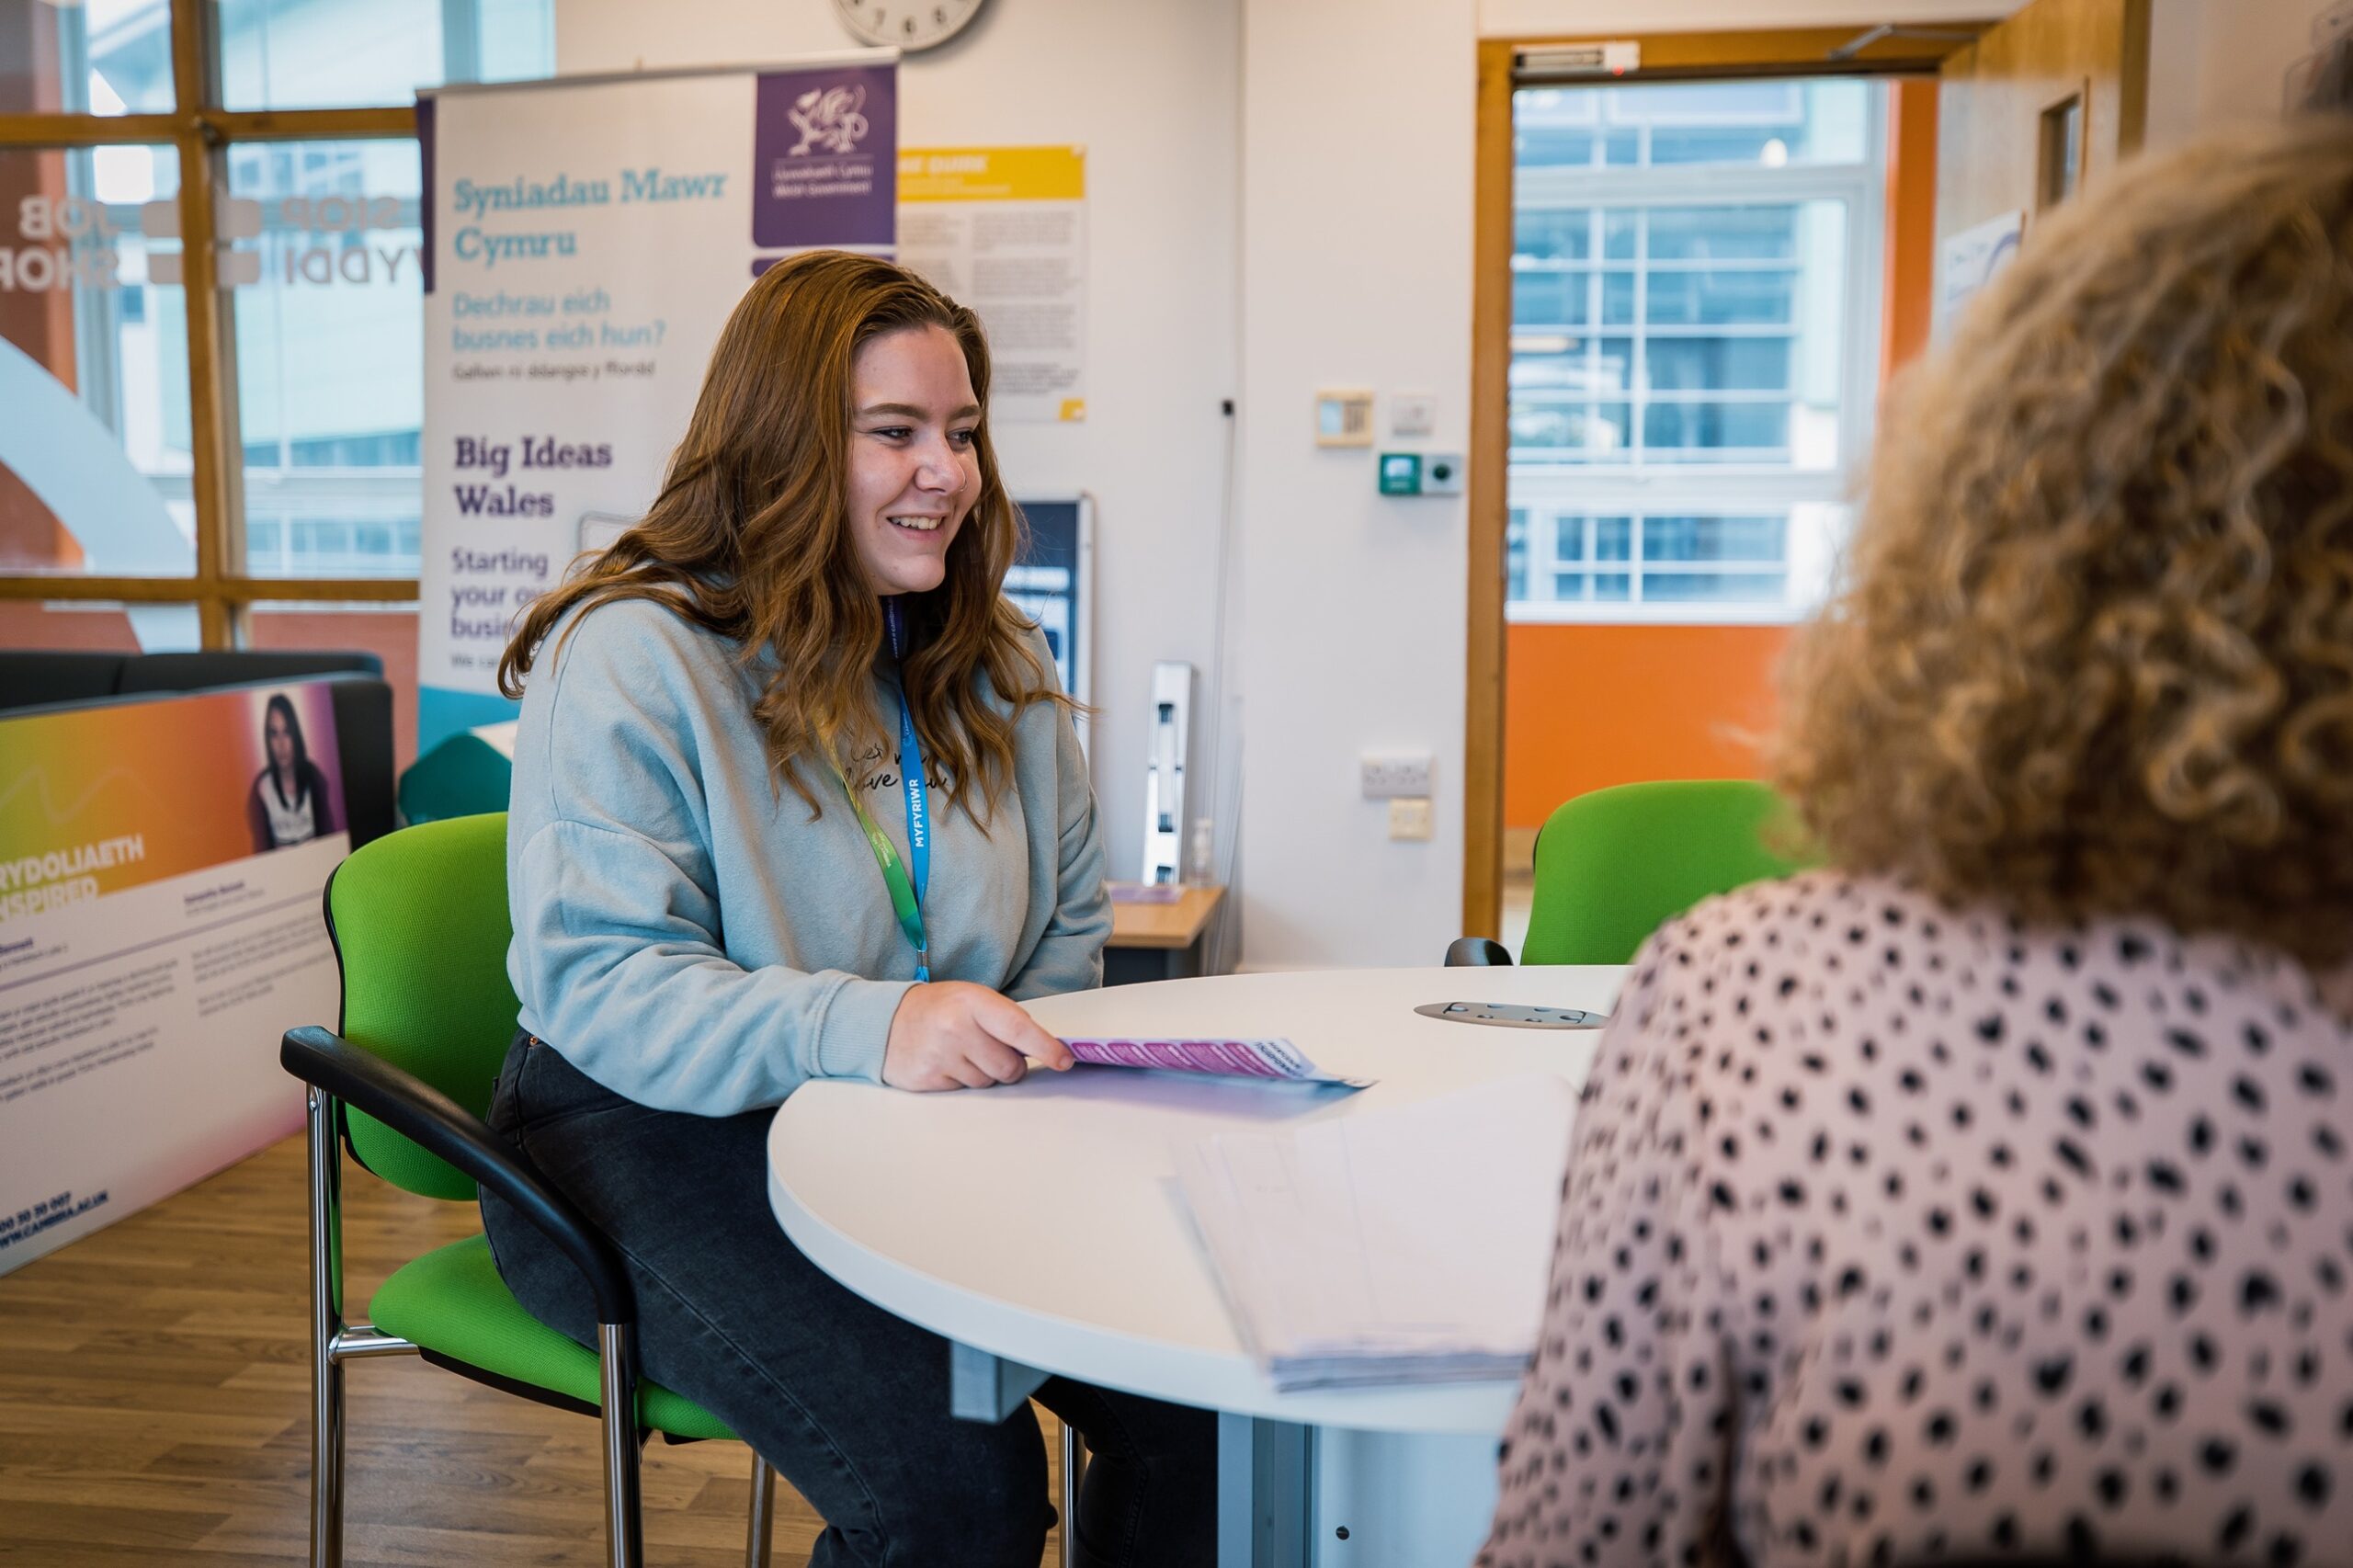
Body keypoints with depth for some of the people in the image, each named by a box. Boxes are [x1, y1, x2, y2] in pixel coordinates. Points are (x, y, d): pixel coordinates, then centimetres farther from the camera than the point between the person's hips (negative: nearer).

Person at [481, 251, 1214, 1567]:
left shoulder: (998, 667, 11)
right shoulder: (630, 657, -10)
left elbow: (1071, 917, 19)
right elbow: (600, 984, -18)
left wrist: (1016, 1062, -2)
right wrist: (866, 1029, -34)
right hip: (659, 1141, -5)